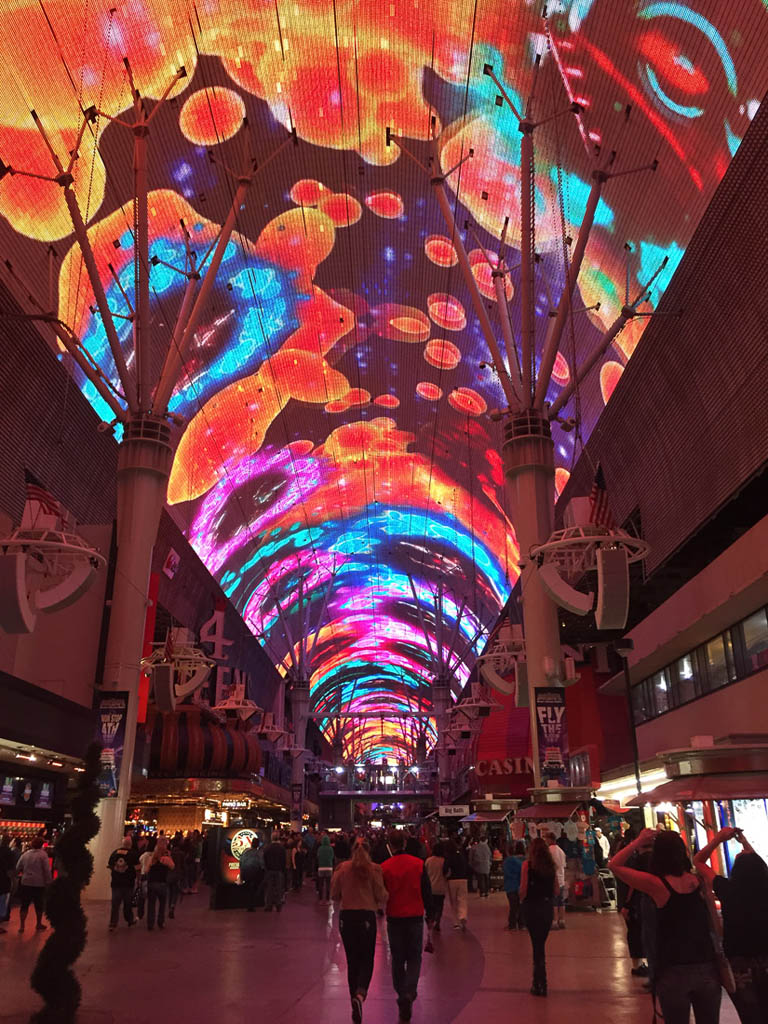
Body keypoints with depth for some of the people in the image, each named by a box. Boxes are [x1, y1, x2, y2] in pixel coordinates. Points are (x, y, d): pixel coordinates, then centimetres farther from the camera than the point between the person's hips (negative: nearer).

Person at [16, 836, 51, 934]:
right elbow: (47, 870, -12)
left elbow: (17, 868, 7)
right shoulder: (43, 854, -10)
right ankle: (39, 925, 23)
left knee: (25, 904, 10)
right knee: (39, 905, 12)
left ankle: (21, 926, 5)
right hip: (39, 883, -3)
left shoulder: (25, 854, 2)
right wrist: (48, 883, -5)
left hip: (26, 883, 3)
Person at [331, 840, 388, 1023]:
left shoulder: (342, 868, 0)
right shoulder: (373, 869, -5)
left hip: (346, 917, 2)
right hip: (367, 917, -2)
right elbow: (381, 896, -4)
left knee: (352, 961, 15)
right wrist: (379, 901, 18)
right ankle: (360, 995, -18)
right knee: (366, 961, 6)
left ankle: (355, 998, 20)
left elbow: (334, 895, 5)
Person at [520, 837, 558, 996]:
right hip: (547, 907, 4)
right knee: (541, 943, 16)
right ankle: (538, 980, 25)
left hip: (531, 907, -4)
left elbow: (523, 889, -12)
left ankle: (540, 984, 7)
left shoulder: (527, 865, -10)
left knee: (537, 944, 4)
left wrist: (521, 900, 7)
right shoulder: (551, 866, 2)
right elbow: (557, 890, 4)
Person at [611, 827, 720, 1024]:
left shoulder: (656, 884, -14)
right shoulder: (700, 882, -4)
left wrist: (638, 841, -2)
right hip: (707, 968, 4)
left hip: (674, 971, -4)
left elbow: (615, 865, -6)